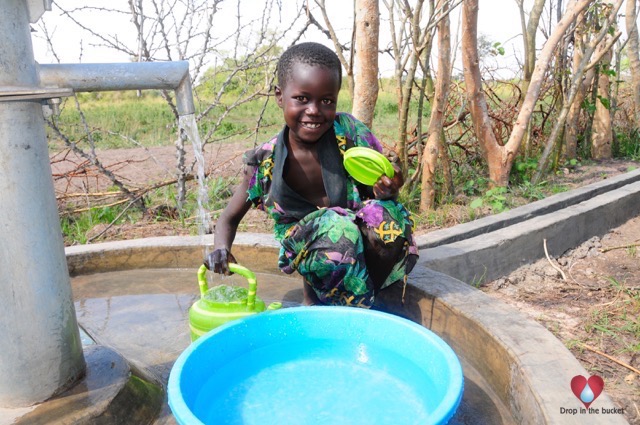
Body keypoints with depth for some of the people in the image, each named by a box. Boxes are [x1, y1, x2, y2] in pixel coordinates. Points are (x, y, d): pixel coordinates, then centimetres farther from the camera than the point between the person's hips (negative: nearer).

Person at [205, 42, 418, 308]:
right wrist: (221, 249, -19)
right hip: (307, 252, -1)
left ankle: (360, 300, -4)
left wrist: (386, 193, -27)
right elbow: (229, 218, 2)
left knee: (388, 219, -31)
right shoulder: (265, 164, -12)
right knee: (335, 230, -35)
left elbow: (377, 189, -2)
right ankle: (312, 295, -4)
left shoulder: (351, 133, -14)